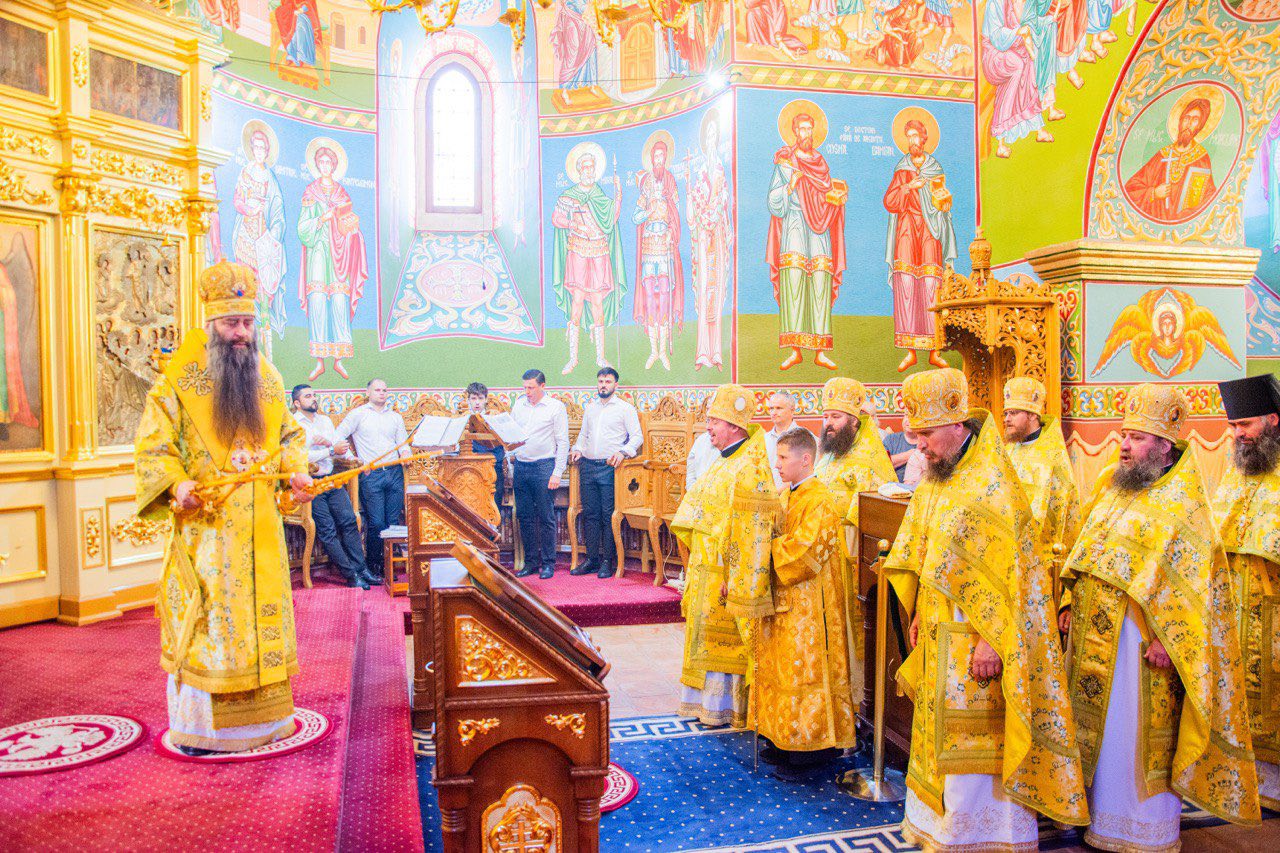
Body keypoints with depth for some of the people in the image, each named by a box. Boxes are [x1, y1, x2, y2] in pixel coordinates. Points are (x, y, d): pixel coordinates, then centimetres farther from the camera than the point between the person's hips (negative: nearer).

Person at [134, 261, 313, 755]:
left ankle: (258, 715, 25)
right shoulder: (180, 379, -6)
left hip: (260, 526, 5)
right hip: (206, 524, -4)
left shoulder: (268, 377, 8)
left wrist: (294, 471, -1)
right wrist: (176, 483, -23)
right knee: (205, 623, 0)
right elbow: (152, 446, -5)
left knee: (263, 613, 10)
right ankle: (196, 725, 15)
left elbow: (289, 434, 17)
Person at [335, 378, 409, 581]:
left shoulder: (395, 417, 20)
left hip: (394, 472, 4)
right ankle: (372, 566, 5)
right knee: (375, 522, -7)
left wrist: (405, 453, -6)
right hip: (371, 475, -4)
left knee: (394, 521, 1)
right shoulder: (358, 414, 8)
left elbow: (403, 443, 17)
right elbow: (338, 437, 3)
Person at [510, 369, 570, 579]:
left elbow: (562, 442, -3)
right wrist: (511, 468, 6)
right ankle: (531, 562, 17)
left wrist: (557, 473, -9)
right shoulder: (518, 405, 12)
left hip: (543, 466, -5)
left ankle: (548, 563, 8)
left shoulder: (555, 407, -2)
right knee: (524, 516, 7)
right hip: (520, 466, 5)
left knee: (545, 517, -1)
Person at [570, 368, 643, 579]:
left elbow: (637, 436, -1)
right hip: (588, 466, 5)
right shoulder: (590, 407, 19)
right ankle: (592, 559, 12)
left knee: (608, 515, -5)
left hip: (609, 467, -5)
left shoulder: (625, 408, 3)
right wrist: (578, 449, 7)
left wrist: (623, 452, -16)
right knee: (590, 514, 5)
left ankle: (608, 561, 2)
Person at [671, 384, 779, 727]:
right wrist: (697, 565, 17)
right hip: (705, 570, 9)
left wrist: (734, 583, -24)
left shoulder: (750, 470, -20)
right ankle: (705, 702, 29)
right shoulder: (724, 463, 12)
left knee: (724, 640, 3)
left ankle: (725, 707, 17)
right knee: (706, 635, 16)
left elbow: (750, 533, -23)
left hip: (727, 573, -9)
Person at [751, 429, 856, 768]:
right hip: (783, 600, 9)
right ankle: (784, 740, 24)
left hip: (809, 603, -9)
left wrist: (767, 547, -9)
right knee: (780, 669, 13)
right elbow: (772, 538, 18)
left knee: (806, 669, -1)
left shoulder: (821, 501, -16)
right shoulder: (785, 496, 11)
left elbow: (801, 551, -23)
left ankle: (816, 742, 13)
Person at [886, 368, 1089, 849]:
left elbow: (1010, 570, -20)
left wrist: (991, 639, -21)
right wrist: (919, 613, 14)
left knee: (976, 745, 3)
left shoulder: (992, 485, -17)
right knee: (941, 738, 17)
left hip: (973, 643, -8)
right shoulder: (936, 482, 9)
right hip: (938, 638, 8)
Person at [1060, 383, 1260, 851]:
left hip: (1141, 638, -7)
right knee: (1097, 727, 16)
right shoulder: (1109, 481, 9)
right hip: (1094, 631, 7)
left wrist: (1167, 637, -19)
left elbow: (1192, 579, -14)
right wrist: (1070, 602, 10)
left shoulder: (1183, 500, -11)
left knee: (1142, 734, 4)